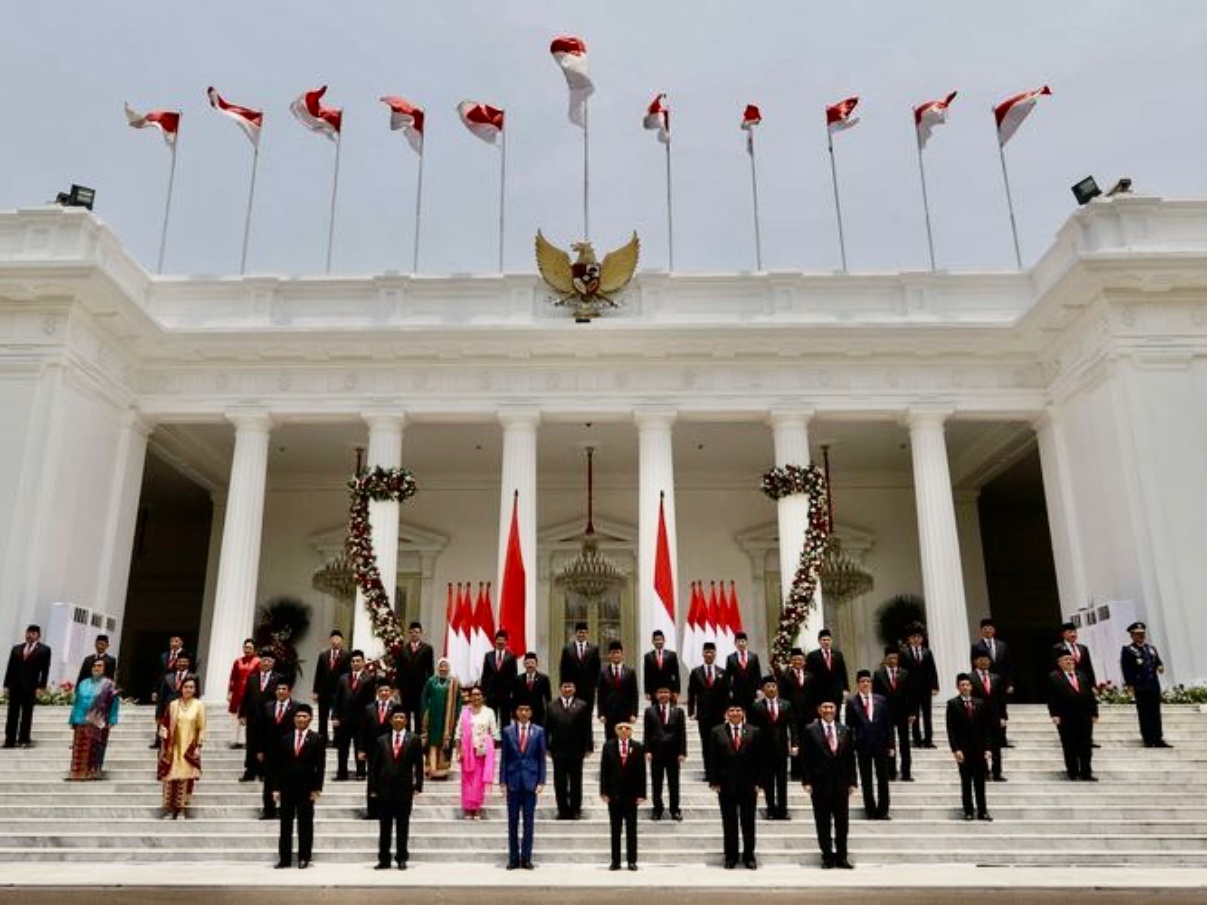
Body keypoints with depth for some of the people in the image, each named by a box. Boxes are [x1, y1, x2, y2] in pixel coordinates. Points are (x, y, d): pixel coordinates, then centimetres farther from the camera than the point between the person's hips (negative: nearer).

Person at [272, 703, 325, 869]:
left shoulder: (317, 739, -1)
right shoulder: (285, 739, 7)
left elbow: (320, 766, -3)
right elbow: (278, 765, 6)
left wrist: (317, 788, -9)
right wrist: (276, 788, 1)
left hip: (306, 787, -2)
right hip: (287, 786, 2)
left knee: (305, 824, 4)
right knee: (285, 824, 6)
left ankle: (304, 858, 11)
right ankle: (284, 858, 12)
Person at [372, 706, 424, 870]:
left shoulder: (414, 739, 2)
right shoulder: (382, 740, 6)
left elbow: (418, 765, 1)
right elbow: (375, 766, 7)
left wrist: (418, 786, -5)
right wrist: (374, 787, 2)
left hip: (404, 788, -1)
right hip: (385, 789, 2)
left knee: (402, 827, 5)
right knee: (384, 827, 6)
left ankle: (401, 859, 13)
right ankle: (384, 859, 14)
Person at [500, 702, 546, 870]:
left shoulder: (538, 732, 3)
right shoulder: (508, 731, 4)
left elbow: (541, 758, 4)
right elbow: (503, 758, 4)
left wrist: (541, 782, -3)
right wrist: (502, 782, -1)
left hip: (530, 781, 0)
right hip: (513, 781, 0)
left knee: (529, 821, 3)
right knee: (513, 821, 5)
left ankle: (526, 858, 10)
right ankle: (513, 858, 12)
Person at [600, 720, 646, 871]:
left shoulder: (637, 747, 1)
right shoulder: (608, 746, 2)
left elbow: (641, 771, -1)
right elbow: (604, 770, 1)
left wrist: (641, 793, -6)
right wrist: (604, 792, -5)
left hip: (631, 793, 0)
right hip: (614, 793, 0)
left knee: (631, 829, 6)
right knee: (615, 829, 6)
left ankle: (632, 861, 12)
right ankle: (615, 861, 13)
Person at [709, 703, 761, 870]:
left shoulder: (753, 732, 2)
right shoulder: (717, 732, 1)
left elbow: (758, 759, 2)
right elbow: (713, 759, 0)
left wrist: (757, 782, -2)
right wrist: (714, 782, -5)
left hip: (748, 785, 0)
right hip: (726, 784, 0)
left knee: (748, 823, 7)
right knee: (729, 823, 7)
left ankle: (749, 856, 18)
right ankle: (730, 857, 17)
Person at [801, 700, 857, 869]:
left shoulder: (845, 730, 8)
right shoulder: (811, 730, -2)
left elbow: (850, 758, 8)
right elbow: (805, 758, -4)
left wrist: (851, 781, 3)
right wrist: (807, 782, -9)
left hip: (841, 783, 3)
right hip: (820, 783, -3)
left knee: (842, 822, 7)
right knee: (823, 823, 4)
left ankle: (841, 856, 17)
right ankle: (827, 856, 14)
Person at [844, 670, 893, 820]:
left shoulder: (881, 700, 4)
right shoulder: (852, 702, -2)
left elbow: (888, 723, 6)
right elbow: (849, 726, -1)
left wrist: (890, 745, 3)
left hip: (881, 744, 2)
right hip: (863, 746, -2)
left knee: (883, 779, 6)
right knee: (866, 781, 6)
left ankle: (883, 811, 15)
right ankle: (871, 812, 14)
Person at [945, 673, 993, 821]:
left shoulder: (980, 704, 7)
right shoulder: (952, 704, -2)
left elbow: (986, 727, 7)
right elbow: (950, 729, -6)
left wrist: (987, 748, 0)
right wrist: (956, 749, -13)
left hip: (979, 748, 3)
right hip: (963, 749, -2)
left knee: (980, 781, 6)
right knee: (966, 781, 4)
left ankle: (982, 811, 12)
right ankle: (968, 811, 11)